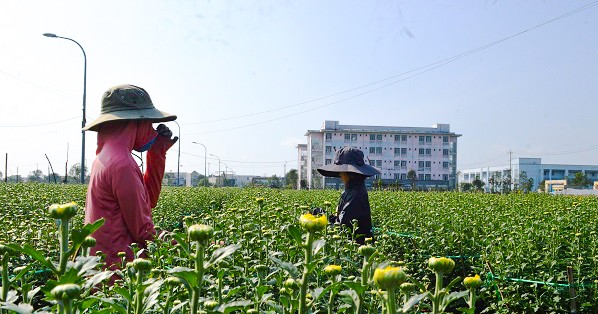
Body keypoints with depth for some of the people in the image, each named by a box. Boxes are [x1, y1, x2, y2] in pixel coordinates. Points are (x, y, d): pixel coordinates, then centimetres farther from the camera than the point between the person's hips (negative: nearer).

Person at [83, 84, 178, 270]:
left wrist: (157, 153, 12)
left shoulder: (105, 157, 13)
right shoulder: (122, 165, -18)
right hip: (117, 266, -10)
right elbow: (143, 231, -16)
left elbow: (148, 201, 15)